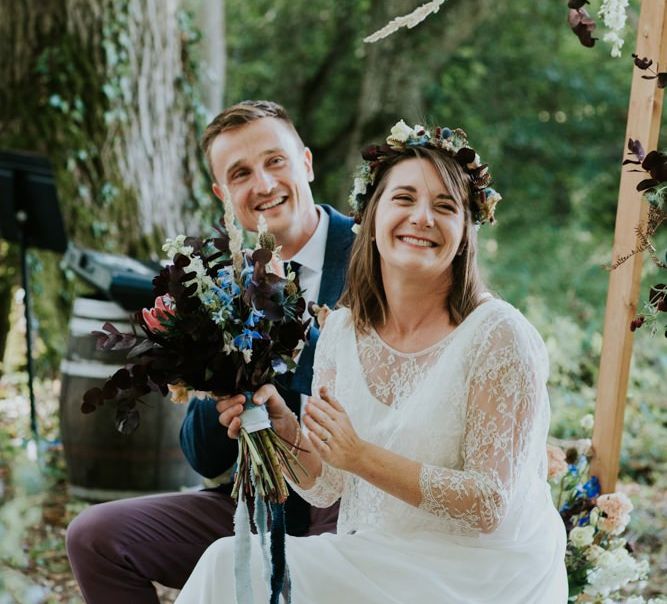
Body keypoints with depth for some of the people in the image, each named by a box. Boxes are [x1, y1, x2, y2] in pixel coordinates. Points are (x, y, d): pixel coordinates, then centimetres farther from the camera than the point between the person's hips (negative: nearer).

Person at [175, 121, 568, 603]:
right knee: (231, 559, -17)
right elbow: (327, 489, 4)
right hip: (373, 563, 5)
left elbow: (489, 506, -16)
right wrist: (283, 428, -15)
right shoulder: (342, 329, 2)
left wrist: (362, 456, -24)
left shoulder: (499, 336, -14)